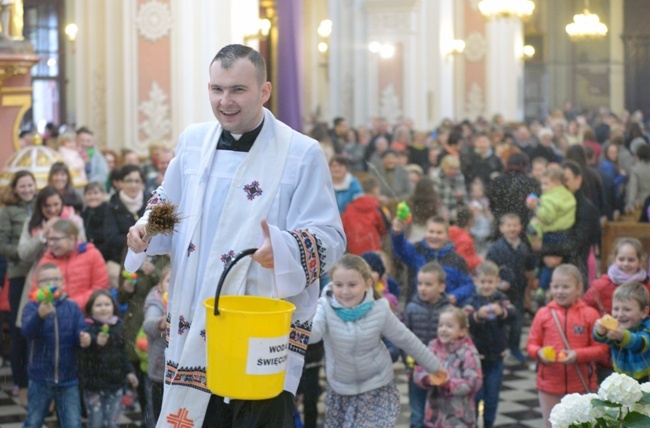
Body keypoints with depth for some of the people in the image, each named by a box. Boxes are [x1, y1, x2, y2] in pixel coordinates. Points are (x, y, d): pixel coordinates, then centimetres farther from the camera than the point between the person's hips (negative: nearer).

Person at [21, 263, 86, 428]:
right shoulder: (32, 307, -6)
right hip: (40, 379, -1)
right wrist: (40, 315, -45)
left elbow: (81, 332, -7)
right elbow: (28, 332, -25)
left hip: (69, 379, 1)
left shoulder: (73, 307, 0)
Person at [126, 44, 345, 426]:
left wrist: (284, 250, -31)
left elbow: (330, 237, -12)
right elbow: (169, 204, 23)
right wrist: (147, 227, 1)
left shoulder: (302, 153, -7)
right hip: (195, 321, 5)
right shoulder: (192, 141, 9)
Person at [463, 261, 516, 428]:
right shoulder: (472, 302, -6)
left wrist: (502, 312, -43)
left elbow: (513, 315, -20)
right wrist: (477, 315, -45)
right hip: (476, 356, -1)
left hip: (496, 358, 1)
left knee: (492, 397, 9)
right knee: (475, 395, 3)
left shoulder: (501, 300, -2)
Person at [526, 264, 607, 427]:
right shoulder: (543, 314, -1)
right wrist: (539, 353, -17)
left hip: (581, 385, -2)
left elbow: (601, 348, -6)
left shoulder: (589, 314, -6)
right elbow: (531, 344, 4)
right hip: (549, 385, 2)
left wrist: (578, 355, -20)